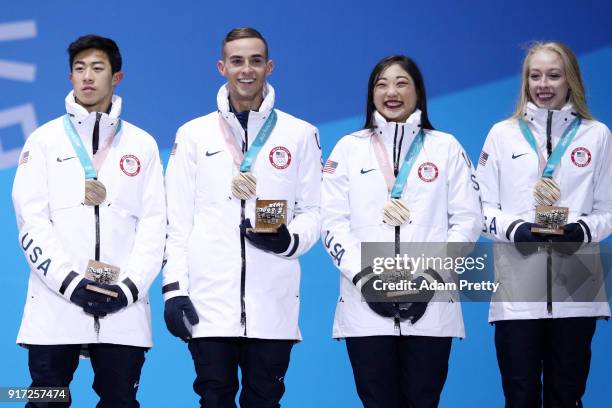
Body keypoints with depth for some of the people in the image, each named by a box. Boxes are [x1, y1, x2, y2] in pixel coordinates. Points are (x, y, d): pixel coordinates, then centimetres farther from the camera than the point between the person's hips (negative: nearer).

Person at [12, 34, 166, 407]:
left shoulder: (142, 145, 12)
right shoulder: (45, 140, 8)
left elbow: (153, 223, 6)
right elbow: (32, 222, 0)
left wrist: (130, 286, -7)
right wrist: (70, 282, -11)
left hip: (124, 308, 1)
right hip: (55, 306, -1)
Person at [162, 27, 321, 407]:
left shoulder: (300, 134, 9)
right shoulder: (193, 134, 10)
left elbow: (312, 211, 9)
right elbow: (178, 219, 7)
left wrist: (289, 240, -13)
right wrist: (174, 287, -2)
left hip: (273, 301, 0)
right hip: (208, 300, 0)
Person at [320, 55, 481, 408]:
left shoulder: (446, 148, 10)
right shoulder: (349, 148, 11)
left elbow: (468, 219, 4)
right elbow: (333, 221, 4)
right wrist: (363, 276, -10)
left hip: (430, 306, 0)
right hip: (366, 305, 0)